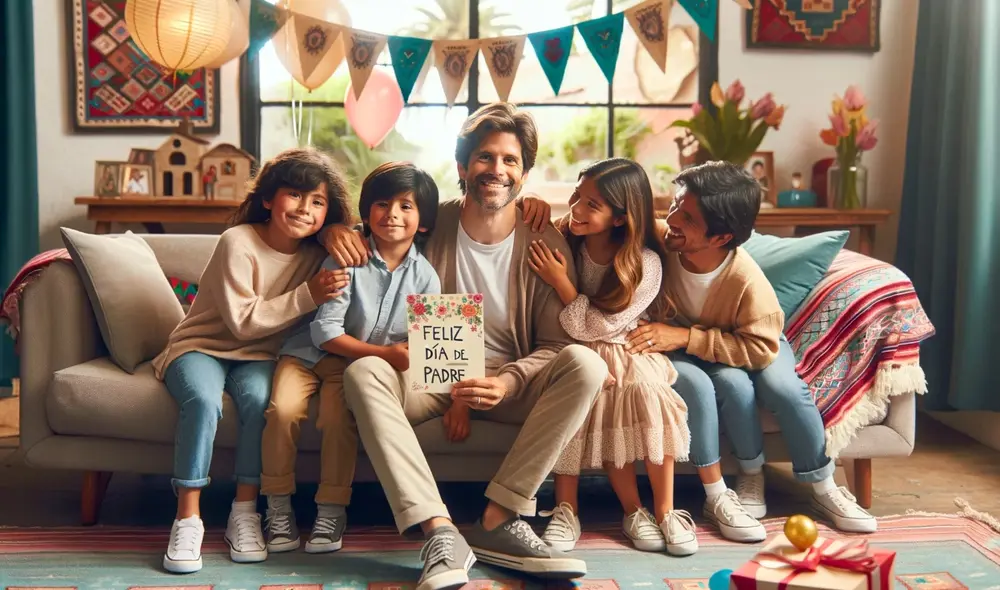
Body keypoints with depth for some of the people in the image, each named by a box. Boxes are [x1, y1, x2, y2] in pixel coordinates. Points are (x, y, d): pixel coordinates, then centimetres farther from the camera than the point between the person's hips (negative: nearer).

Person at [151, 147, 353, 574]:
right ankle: (187, 519, -25)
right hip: (202, 345, -3)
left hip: (256, 354, 3)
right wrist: (307, 296, -30)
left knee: (259, 397, -32)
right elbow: (243, 322, -21)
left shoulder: (316, 251, -4)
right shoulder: (238, 242, -18)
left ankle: (244, 513, -20)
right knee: (204, 400, -35)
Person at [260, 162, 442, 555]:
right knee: (283, 408, -26)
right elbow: (325, 330, -15)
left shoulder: (425, 277, -3)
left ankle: (331, 511, -9)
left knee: (339, 415, -28)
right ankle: (278, 508, -7)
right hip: (311, 351, -1)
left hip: (361, 366, 1)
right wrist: (383, 353, -24)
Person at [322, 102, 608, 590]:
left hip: (511, 382, 0)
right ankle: (441, 533, -38)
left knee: (585, 365, -28)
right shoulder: (432, 222, -1)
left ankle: (497, 522, -28)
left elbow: (554, 345, -4)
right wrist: (336, 227, -12)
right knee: (363, 372, -30)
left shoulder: (545, 243, -3)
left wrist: (508, 382, -24)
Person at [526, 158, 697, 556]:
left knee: (646, 391, -33)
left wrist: (561, 282, -17)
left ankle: (665, 510, -20)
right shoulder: (563, 241, -3)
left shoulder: (645, 264, -14)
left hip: (628, 350, -1)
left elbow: (596, 328, -14)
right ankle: (634, 510, -19)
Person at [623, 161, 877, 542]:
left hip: (754, 347, 0)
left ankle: (824, 489, -4)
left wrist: (685, 337, -35)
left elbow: (761, 347, -28)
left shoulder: (747, 279, -32)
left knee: (785, 387, -28)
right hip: (686, 353, 0)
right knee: (731, 384, -32)